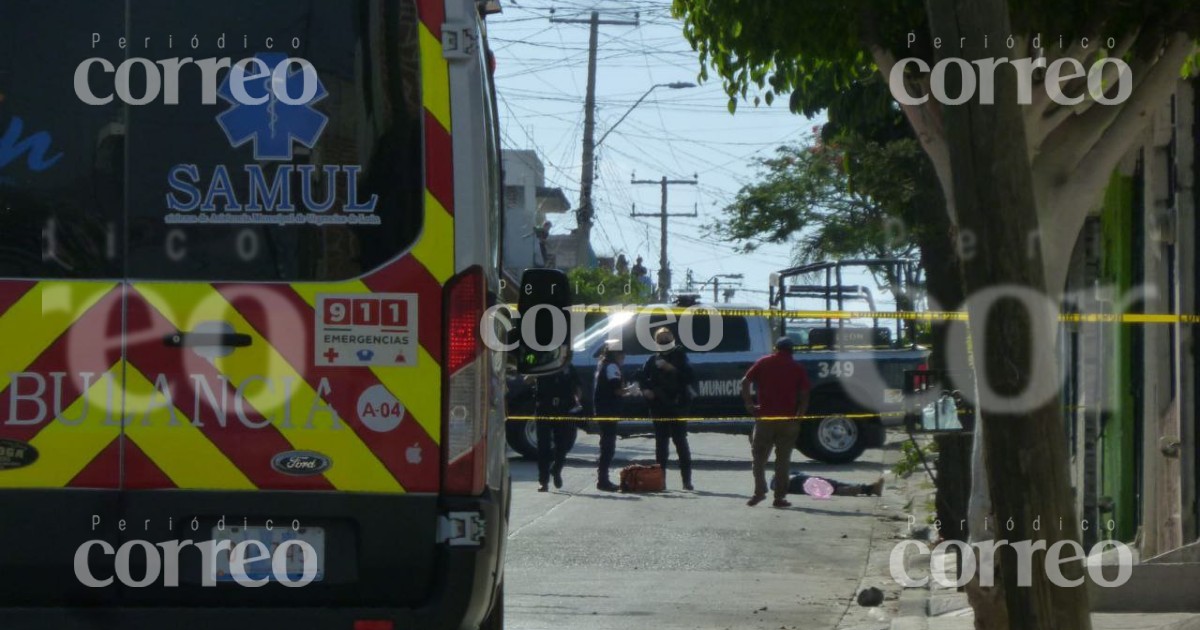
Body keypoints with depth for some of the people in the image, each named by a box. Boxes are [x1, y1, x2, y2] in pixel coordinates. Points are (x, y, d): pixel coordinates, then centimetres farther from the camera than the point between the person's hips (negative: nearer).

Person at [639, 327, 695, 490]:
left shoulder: (679, 357, 0)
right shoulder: (653, 360, 9)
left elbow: (689, 377, -10)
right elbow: (643, 378, 16)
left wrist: (672, 369, -19)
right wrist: (645, 390, -2)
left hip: (677, 405, -3)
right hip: (658, 407, 3)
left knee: (680, 441, -4)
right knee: (661, 442, 7)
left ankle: (687, 480, -1)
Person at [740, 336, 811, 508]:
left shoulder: (764, 363, 7)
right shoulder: (797, 368, 6)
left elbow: (745, 381, -3)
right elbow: (804, 396, 0)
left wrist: (749, 404, -1)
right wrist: (798, 416, 5)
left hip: (765, 417, 0)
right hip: (788, 419, 0)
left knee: (759, 455, 10)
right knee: (783, 459, 5)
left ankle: (760, 490, -3)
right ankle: (780, 496, 3)